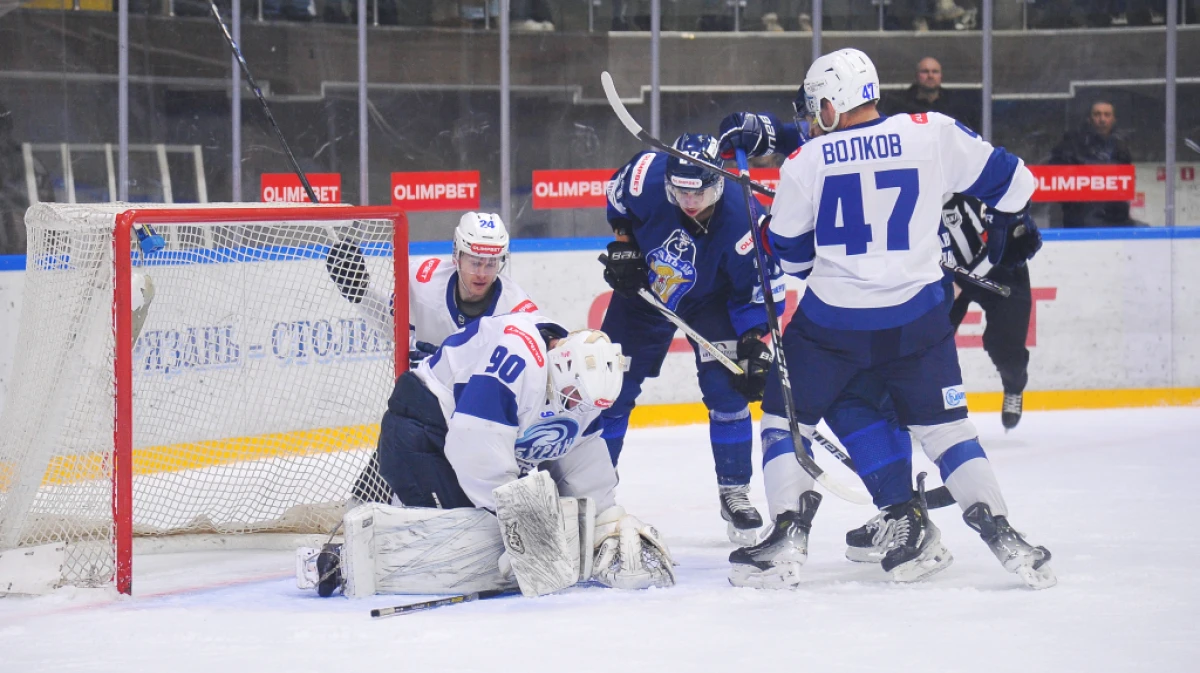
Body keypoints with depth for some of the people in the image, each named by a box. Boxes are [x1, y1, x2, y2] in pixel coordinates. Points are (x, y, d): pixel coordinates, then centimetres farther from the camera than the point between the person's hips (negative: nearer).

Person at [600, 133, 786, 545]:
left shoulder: (741, 220, -34)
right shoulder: (646, 176, -31)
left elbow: (763, 285, -21)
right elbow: (618, 196, -4)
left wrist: (754, 340, -26)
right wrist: (623, 244, -8)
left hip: (711, 300, -2)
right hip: (643, 287, 2)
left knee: (726, 391, -13)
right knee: (612, 387, 4)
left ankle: (735, 494, 1)